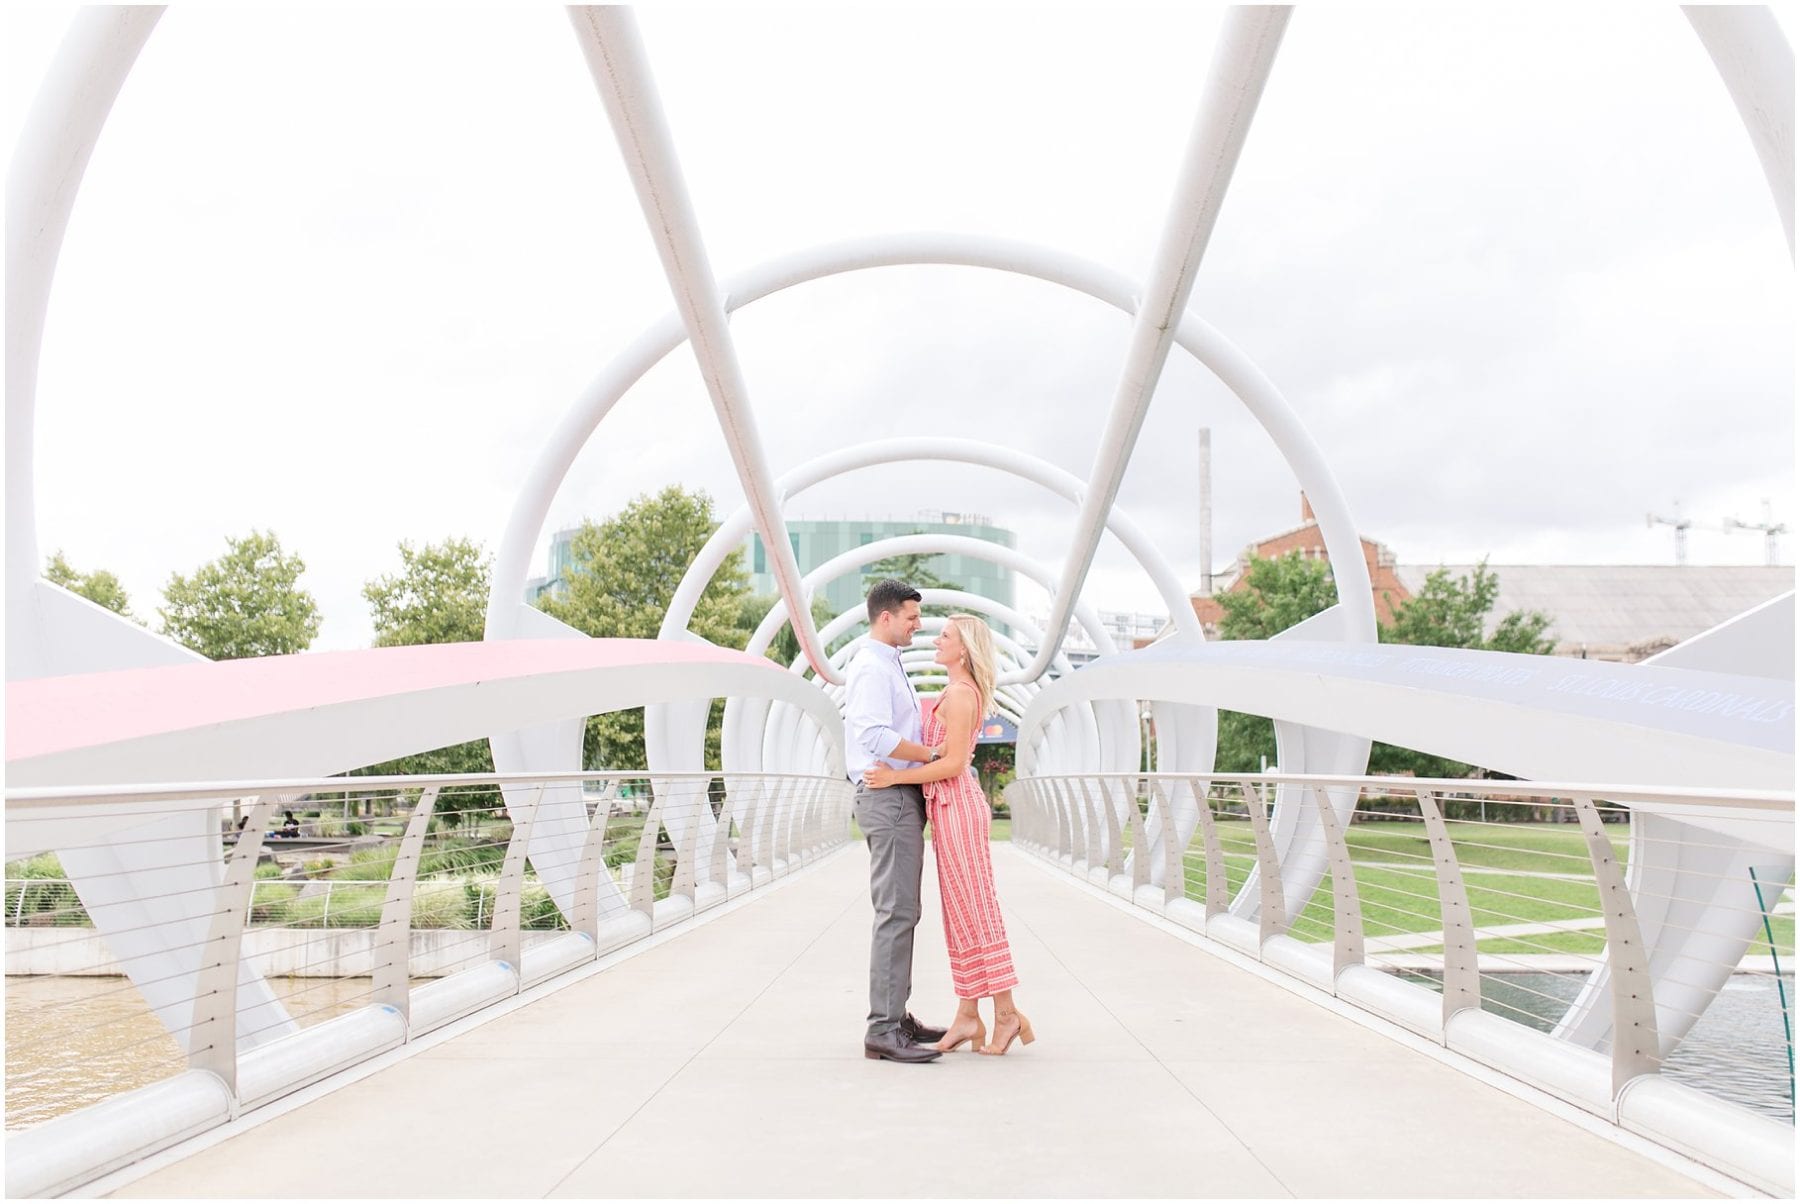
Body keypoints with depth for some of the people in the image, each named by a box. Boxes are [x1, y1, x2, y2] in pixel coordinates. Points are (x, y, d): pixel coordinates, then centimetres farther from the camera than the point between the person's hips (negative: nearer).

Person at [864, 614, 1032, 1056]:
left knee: (973, 910, -5)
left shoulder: (959, 693, -13)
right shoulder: (962, 693, 16)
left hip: (956, 805, -10)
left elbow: (952, 763, -19)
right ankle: (968, 1015, 11)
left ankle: (1006, 1012, 0)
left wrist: (895, 777, -17)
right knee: (960, 912, 8)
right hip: (952, 804, 10)